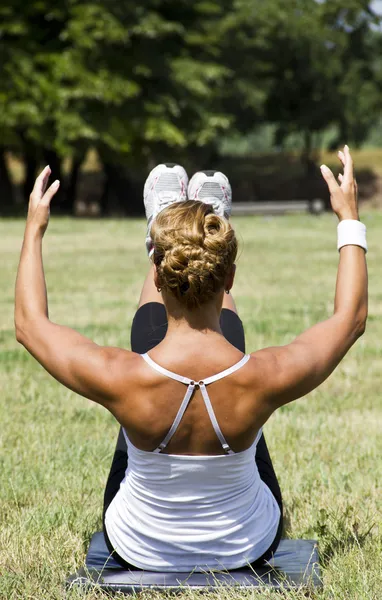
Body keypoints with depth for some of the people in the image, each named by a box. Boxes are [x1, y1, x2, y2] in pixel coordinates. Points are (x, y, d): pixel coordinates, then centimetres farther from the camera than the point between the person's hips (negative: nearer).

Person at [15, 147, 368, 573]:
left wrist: (34, 229, 1)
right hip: (247, 549, 0)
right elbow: (351, 317, -10)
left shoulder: (121, 379, -35)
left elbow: (30, 324, -12)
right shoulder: (264, 378, -33)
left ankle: (162, 231, 46)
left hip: (138, 551, 0)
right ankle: (215, 231, 47)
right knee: (227, 324, 18)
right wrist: (349, 219, 2)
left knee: (149, 320, 17)